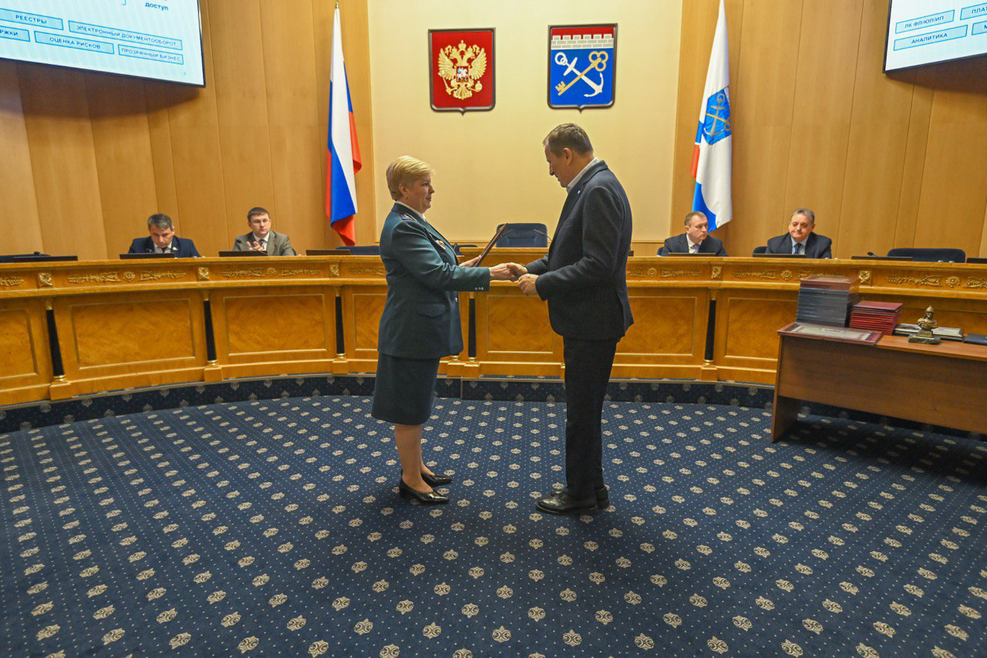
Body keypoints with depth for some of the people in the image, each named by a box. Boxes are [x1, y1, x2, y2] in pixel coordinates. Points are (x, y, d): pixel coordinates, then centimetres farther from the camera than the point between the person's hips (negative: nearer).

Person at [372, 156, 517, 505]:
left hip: (420, 329, 10)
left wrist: (458, 268, 7)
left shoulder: (412, 221, 13)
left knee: (415, 404, 19)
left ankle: (416, 466, 34)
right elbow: (438, 276, -25)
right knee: (410, 408, 3)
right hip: (412, 331, -10)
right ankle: (411, 480, 18)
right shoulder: (402, 228, -20)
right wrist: (490, 274, -22)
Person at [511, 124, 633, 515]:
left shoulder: (599, 190, -18)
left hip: (593, 322, -10)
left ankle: (581, 494, 22)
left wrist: (542, 284, -18)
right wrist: (533, 270, 11)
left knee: (582, 412, 4)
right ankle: (590, 487, 33)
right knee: (584, 410, 18)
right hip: (585, 320, 10)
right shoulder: (591, 187, 14)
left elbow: (598, 265, -26)